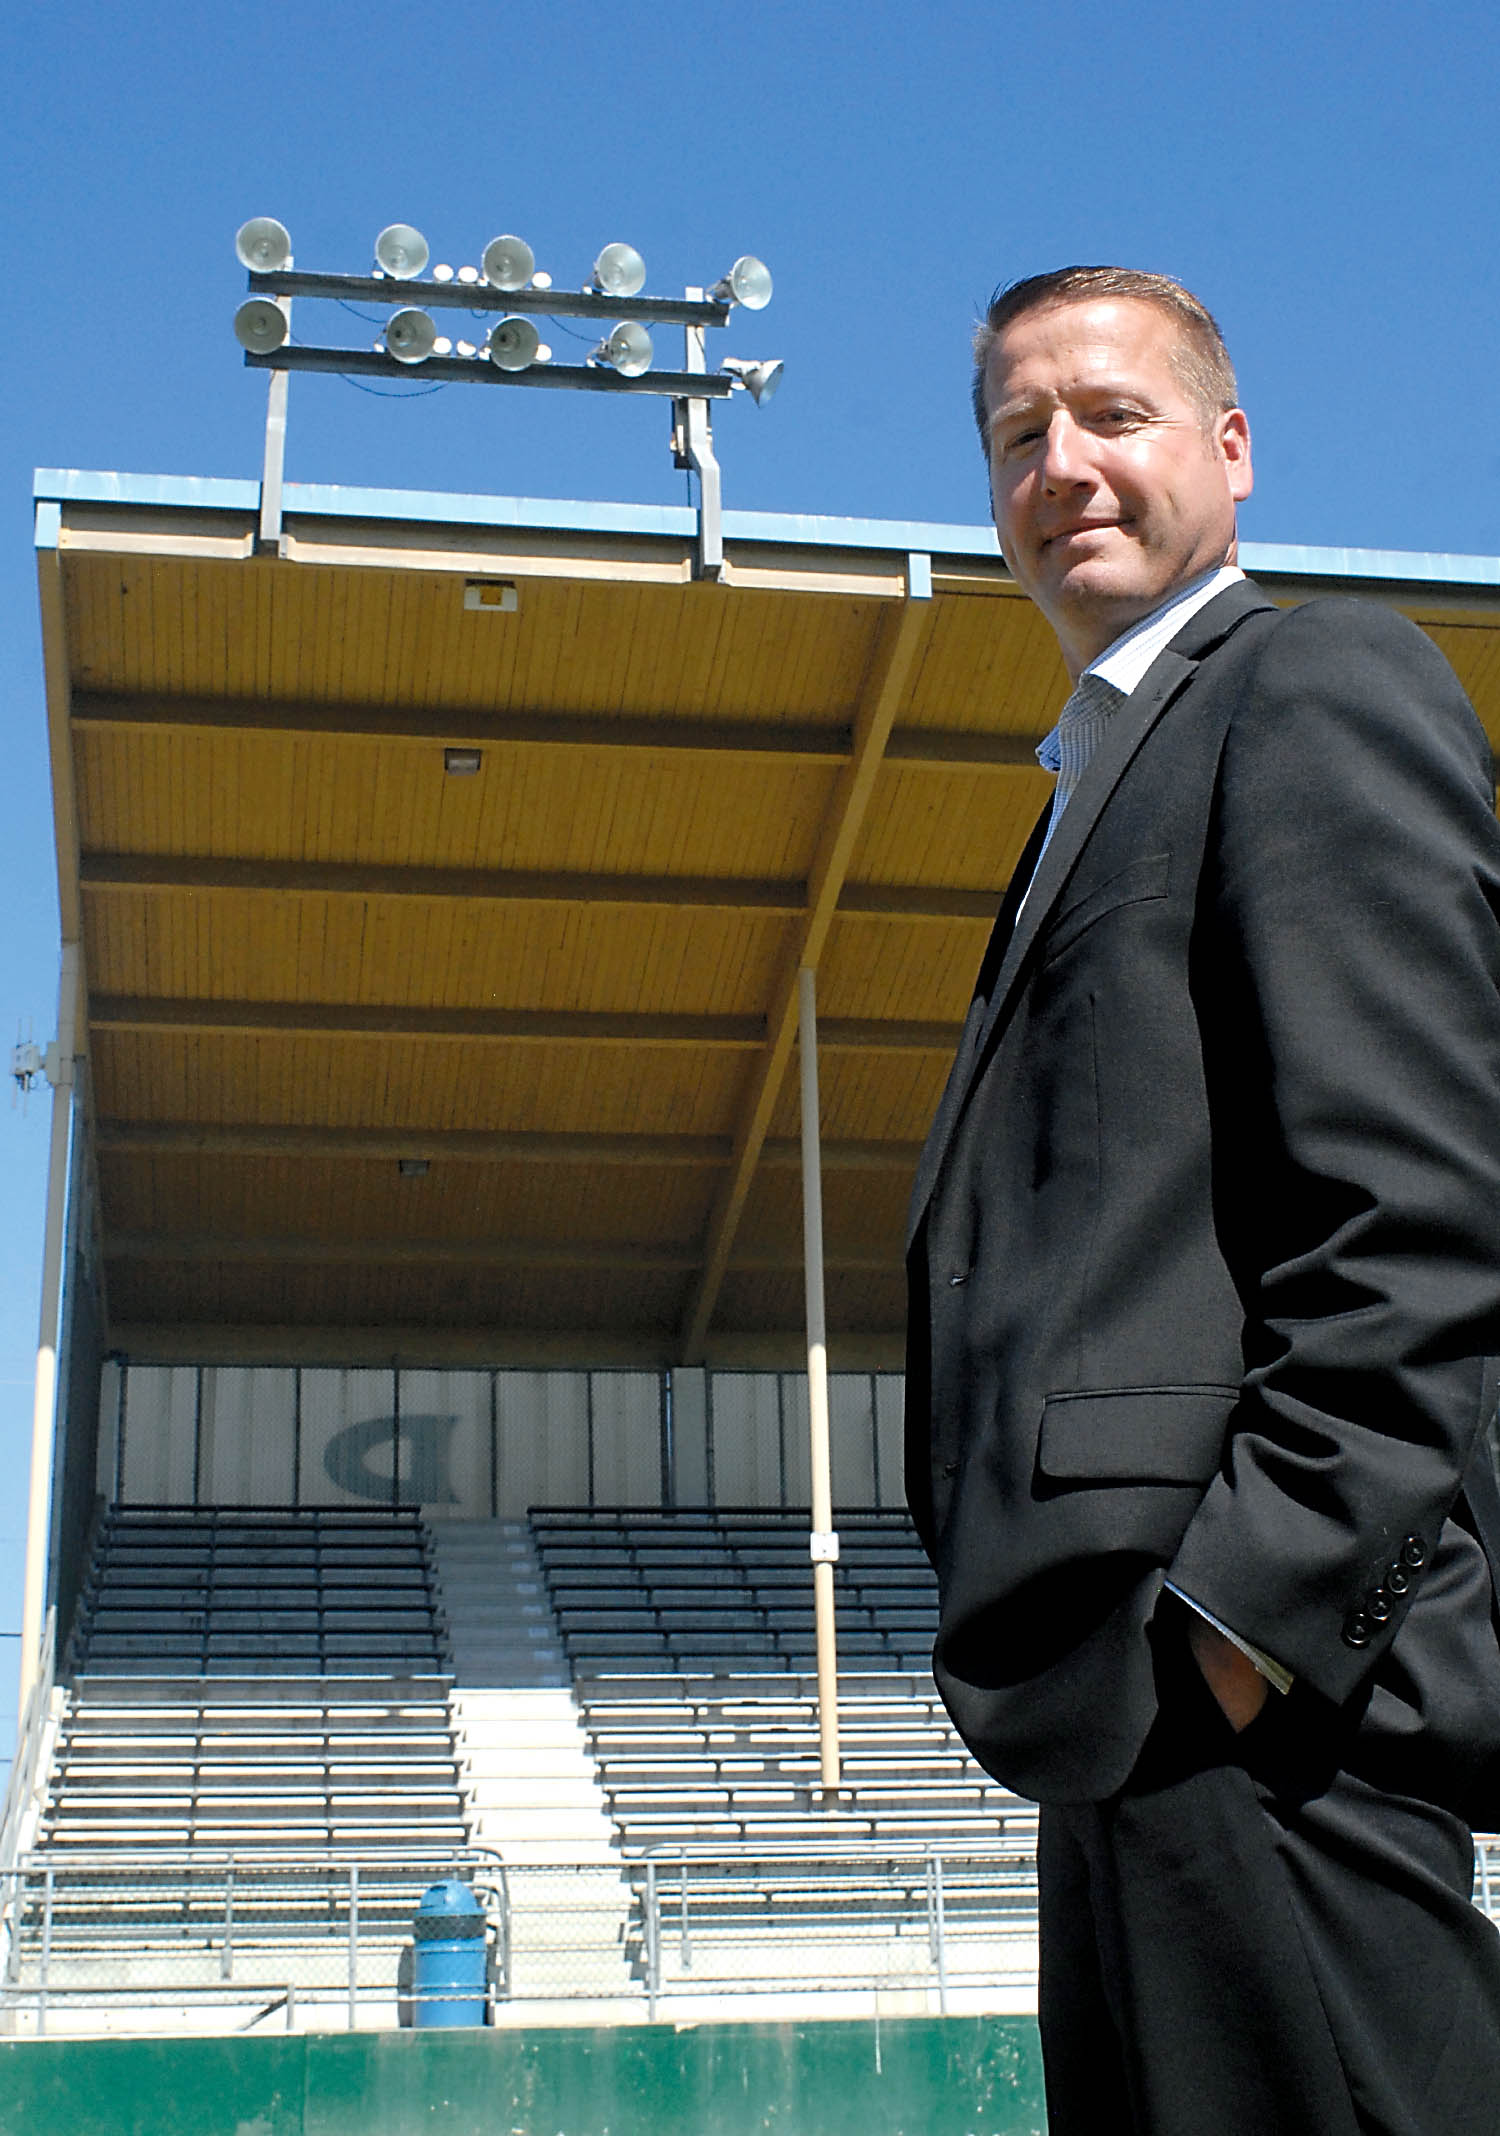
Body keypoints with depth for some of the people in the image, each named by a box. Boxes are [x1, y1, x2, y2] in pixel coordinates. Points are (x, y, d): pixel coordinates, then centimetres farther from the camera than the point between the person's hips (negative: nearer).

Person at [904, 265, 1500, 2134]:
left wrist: (1252, 1607, -21)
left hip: (1261, 1689, -10)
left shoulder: (1319, 684, -3)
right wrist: (1036, 1637, 15)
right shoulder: (1112, 768, 26)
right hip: (1133, 1705, 10)